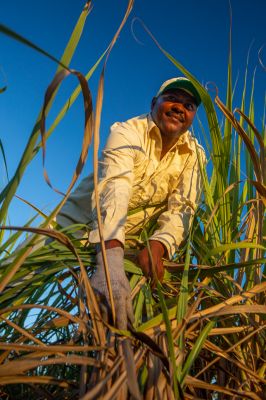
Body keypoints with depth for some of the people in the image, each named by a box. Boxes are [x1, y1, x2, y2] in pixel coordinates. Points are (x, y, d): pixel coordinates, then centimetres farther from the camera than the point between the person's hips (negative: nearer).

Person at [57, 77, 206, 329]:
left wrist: (157, 245, -35)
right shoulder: (128, 132, -17)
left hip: (131, 242, 3)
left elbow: (182, 207, -13)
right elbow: (114, 189, -34)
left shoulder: (194, 155, -3)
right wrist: (111, 259, -50)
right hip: (80, 225, -2)